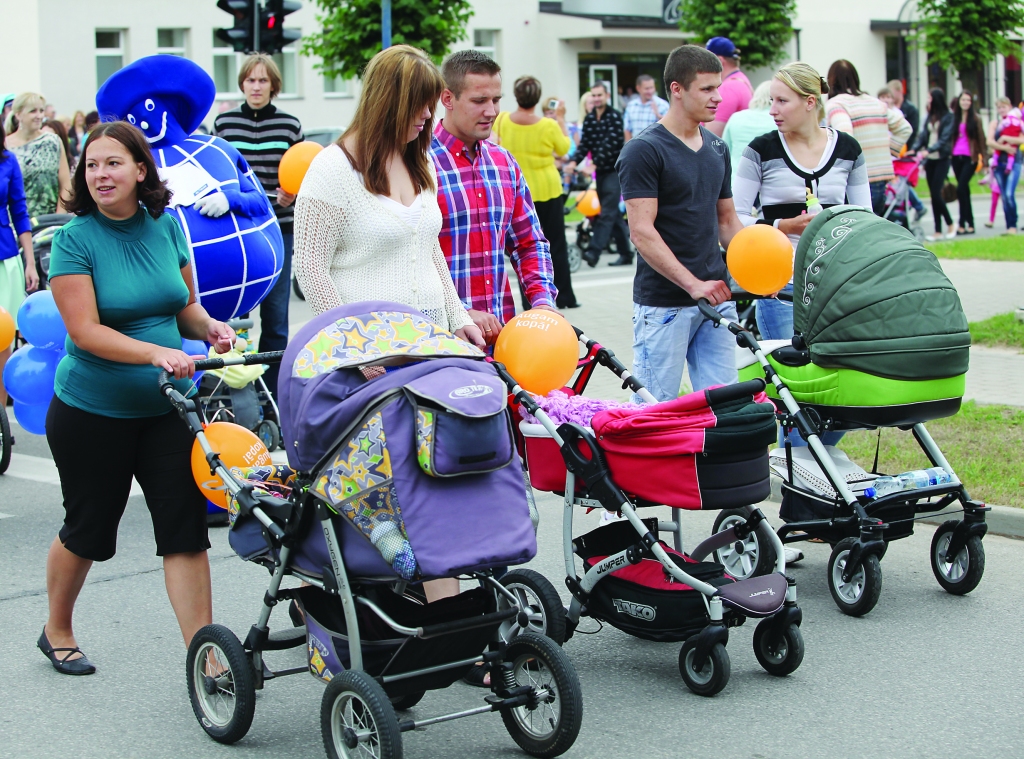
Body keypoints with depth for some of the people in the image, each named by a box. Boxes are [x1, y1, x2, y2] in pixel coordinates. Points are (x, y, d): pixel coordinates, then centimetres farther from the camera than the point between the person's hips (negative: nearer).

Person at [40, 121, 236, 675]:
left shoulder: (166, 227, 1)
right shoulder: (75, 239, -12)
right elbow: (85, 331, -19)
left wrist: (209, 327, -9)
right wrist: (156, 353, -31)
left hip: (168, 406, 3)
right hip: (91, 411, -3)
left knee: (185, 527, -4)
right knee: (88, 530, 12)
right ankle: (57, 631, 37)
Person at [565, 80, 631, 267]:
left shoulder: (614, 117, -11)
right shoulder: (589, 119, 9)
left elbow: (611, 144, -20)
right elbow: (585, 144, 3)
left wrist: (594, 164, -28)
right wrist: (574, 161, -15)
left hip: (614, 169, -7)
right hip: (600, 170, 7)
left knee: (607, 212, -13)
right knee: (614, 213, 10)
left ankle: (594, 251, -20)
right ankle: (625, 253, 16)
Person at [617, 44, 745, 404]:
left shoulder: (717, 148, 14)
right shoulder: (644, 150, -9)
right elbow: (642, 232, -15)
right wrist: (693, 284, -21)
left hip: (716, 297, 7)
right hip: (663, 303, -7)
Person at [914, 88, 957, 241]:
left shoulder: (948, 117, -7)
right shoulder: (929, 117, 12)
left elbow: (945, 138, -15)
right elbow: (923, 135, 9)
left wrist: (929, 150, -26)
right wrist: (915, 149, -8)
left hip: (941, 159, -6)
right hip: (930, 160, 6)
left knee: (936, 193, -12)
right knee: (933, 195, 5)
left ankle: (950, 225, 5)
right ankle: (938, 232, 8)